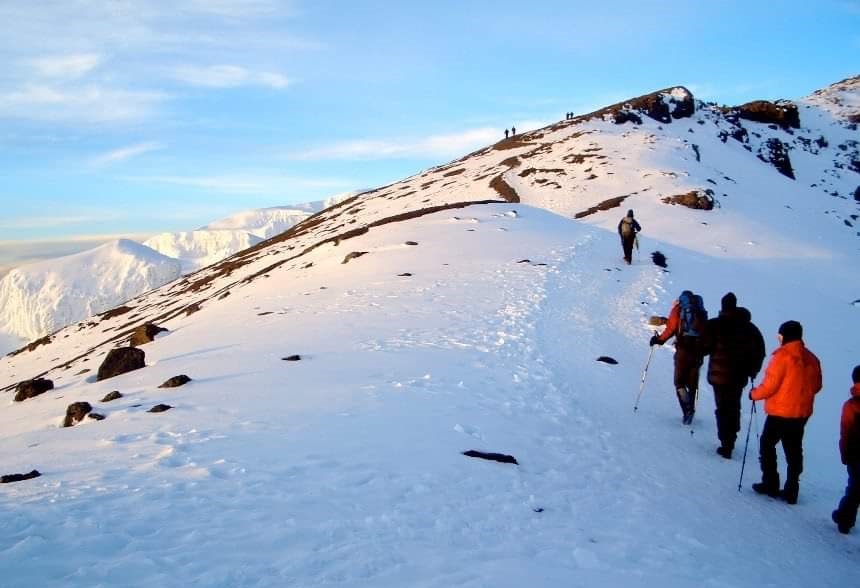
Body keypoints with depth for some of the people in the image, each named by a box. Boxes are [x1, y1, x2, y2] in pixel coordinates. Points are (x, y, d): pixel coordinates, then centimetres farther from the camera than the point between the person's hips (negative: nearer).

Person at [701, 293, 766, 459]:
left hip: (720, 374, -4)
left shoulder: (714, 325, -10)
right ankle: (730, 441, 27)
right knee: (734, 407, 18)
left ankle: (726, 444, 0)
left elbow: (705, 347, -11)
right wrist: (752, 370, 17)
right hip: (739, 376, 4)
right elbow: (759, 351, 7)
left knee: (723, 408, 3)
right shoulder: (749, 327, 4)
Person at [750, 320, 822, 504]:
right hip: (802, 413, 6)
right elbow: (816, 386, 11)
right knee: (794, 451, 12)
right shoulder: (811, 358, 2)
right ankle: (791, 491, 16)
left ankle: (770, 484, 13)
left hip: (780, 412, -6)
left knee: (767, 445, 12)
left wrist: (754, 394, -1)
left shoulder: (782, 356, -19)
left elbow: (770, 385, -18)